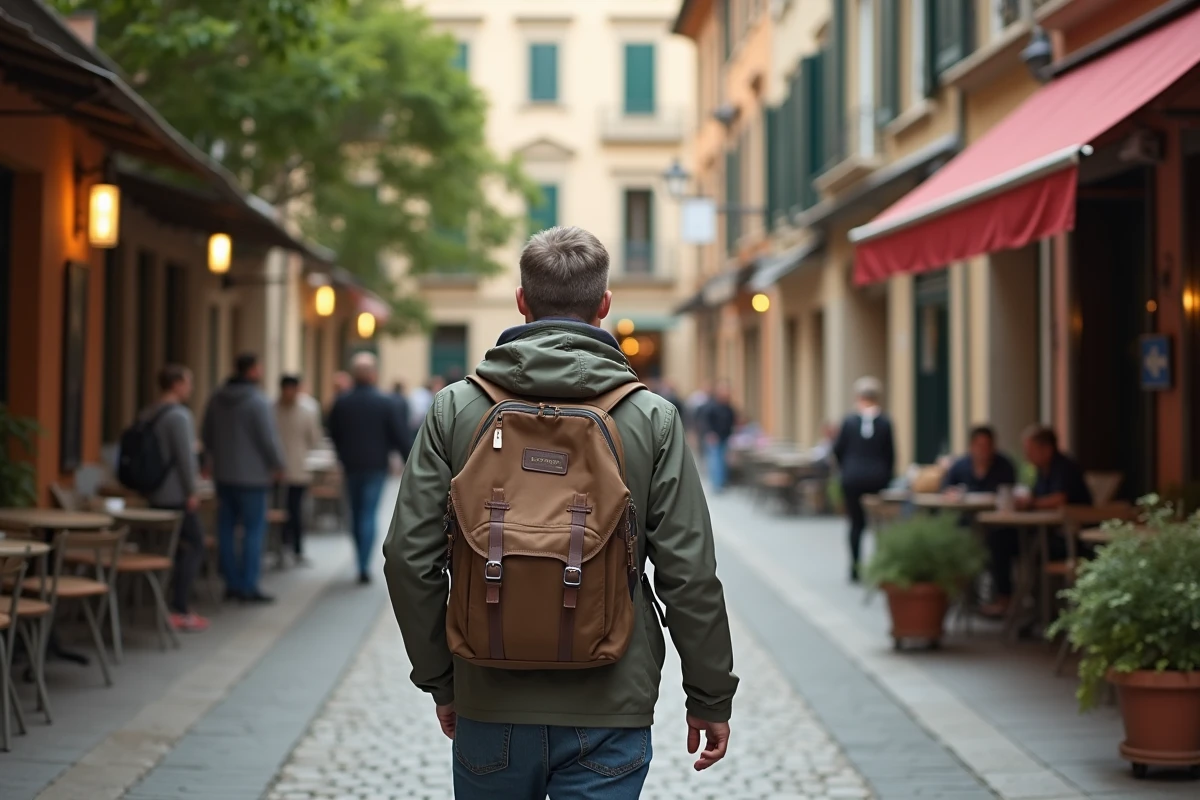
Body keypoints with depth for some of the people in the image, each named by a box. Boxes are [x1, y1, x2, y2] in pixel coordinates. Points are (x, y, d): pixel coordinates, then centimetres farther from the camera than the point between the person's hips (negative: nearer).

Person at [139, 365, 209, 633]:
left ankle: (175, 606, 14)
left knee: (173, 548, 14)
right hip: (177, 496, -9)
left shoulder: (146, 415, 13)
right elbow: (185, 456, -18)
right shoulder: (179, 415, -14)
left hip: (155, 496, 9)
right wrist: (192, 492, -13)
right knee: (194, 546, -3)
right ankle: (180, 611, -9)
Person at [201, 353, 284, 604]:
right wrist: (277, 465, -1)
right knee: (254, 529, -1)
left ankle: (232, 583, 16)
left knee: (226, 527, 11)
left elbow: (206, 434, 16)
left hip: (223, 473, 7)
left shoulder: (217, 398, 7)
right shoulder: (257, 401, -16)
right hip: (252, 475, -7)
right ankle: (248, 587, -2)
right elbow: (268, 438, -16)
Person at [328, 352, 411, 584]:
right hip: (376, 466, -3)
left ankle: (362, 563, 21)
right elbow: (401, 437, -9)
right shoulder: (386, 403, -9)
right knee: (369, 514, -2)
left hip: (351, 467, 3)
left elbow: (333, 436, 8)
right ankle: (364, 567, -9)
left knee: (356, 513, 15)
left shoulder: (341, 403, -1)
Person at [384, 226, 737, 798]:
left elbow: (410, 558, -1)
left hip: (489, 711, 1)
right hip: (608, 713, -1)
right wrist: (710, 696, 6)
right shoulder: (651, 418, -4)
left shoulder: (456, 408, -1)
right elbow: (688, 573, -5)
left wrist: (441, 680, 11)